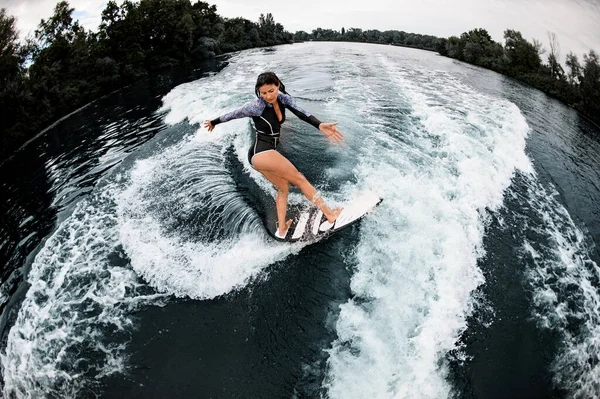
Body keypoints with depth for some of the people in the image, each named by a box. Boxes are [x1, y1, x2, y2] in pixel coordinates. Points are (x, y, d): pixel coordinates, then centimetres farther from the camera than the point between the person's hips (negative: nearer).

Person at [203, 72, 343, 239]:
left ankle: (281, 229, 21)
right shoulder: (257, 106, -17)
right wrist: (213, 123, 13)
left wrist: (320, 125, -35)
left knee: (283, 187, 14)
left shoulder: (283, 98, 0)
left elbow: (300, 112, -18)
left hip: (268, 152, 8)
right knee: (299, 178, -4)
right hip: (261, 152, -8)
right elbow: (233, 114, -3)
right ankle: (329, 213, 1)